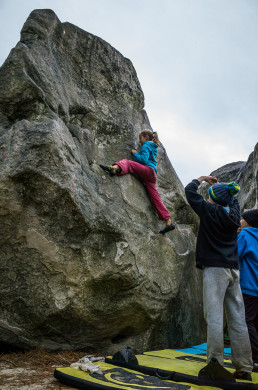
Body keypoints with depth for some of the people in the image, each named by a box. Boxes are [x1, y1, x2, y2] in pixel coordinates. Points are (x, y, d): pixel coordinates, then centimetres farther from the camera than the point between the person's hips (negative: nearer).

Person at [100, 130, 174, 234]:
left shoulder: (146, 145, 5)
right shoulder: (153, 148, 32)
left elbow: (144, 160, -10)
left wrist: (135, 153, 3)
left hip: (148, 169, -8)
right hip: (152, 175, 8)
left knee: (128, 162, -17)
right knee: (155, 198, 4)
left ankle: (114, 168, -53)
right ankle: (168, 222, 2)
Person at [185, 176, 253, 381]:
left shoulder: (209, 210, -4)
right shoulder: (233, 213, 10)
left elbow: (189, 190, 7)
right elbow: (233, 199, 34)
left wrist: (202, 179, 24)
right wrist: (218, 184, 41)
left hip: (215, 268, -6)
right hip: (233, 269, 6)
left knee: (214, 316, -7)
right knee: (237, 319, 6)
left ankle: (215, 362, -9)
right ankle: (244, 368, 12)